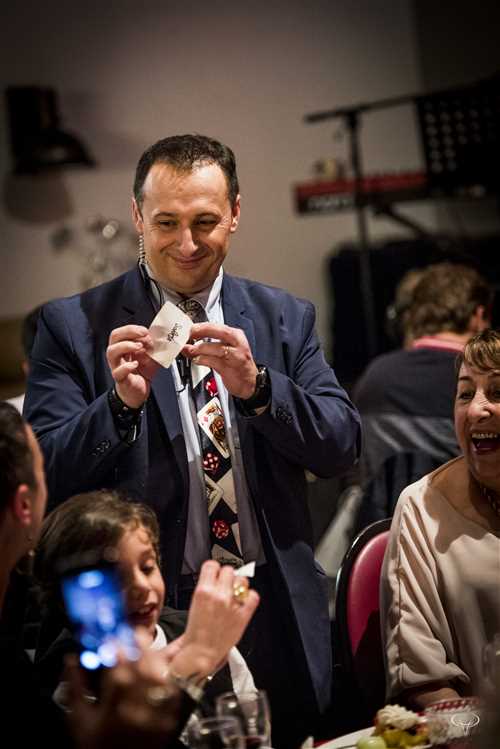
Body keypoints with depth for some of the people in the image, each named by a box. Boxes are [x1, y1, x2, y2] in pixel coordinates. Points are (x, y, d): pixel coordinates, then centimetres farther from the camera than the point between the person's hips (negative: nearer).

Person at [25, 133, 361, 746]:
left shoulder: (285, 318, 7)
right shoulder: (73, 326, -2)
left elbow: (342, 447, -2)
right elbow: (44, 478, -8)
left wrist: (255, 385, -18)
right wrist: (122, 402, -24)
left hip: (278, 620, 3)